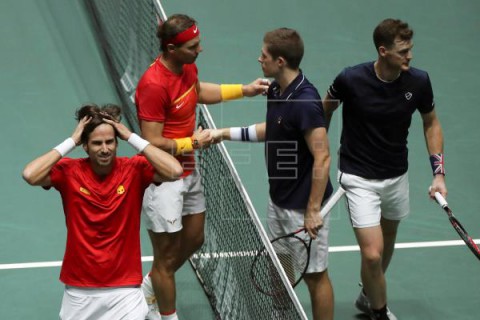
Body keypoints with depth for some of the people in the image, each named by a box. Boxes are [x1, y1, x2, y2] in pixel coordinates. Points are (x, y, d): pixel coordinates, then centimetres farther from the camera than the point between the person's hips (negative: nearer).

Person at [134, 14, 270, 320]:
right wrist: (193, 142, -17)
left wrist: (244, 90, 15)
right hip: (163, 180, -9)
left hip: (189, 172, 9)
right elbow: (153, 142, -26)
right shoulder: (154, 85, -29)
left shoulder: (188, 67, -2)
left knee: (194, 239, 24)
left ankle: (149, 288, 48)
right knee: (167, 257, 5)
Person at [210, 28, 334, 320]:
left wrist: (313, 210, -23)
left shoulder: (305, 101, -27)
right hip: (278, 199, 9)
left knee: (314, 275, 6)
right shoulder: (276, 89, 1)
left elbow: (322, 157, -26)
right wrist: (227, 133, 13)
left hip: (303, 206, -9)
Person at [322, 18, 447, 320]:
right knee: (372, 253, -12)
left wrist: (439, 172, -4)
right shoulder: (351, 79, -22)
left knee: (388, 239, 22)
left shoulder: (419, 81, -13)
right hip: (360, 178, -4)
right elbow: (326, 109, 0)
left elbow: (431, 123, 4)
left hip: (397, 176, 4)